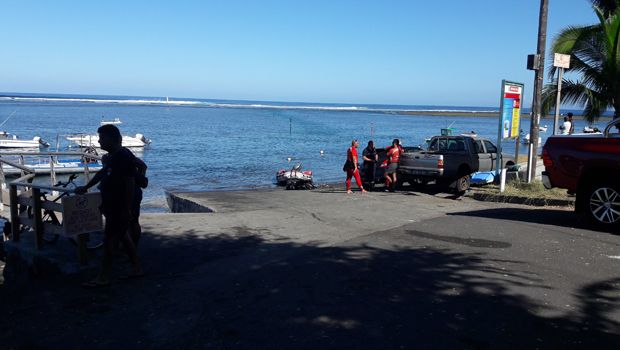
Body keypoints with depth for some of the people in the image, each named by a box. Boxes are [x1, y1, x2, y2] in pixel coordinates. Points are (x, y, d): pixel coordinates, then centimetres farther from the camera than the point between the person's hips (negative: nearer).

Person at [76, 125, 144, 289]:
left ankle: (103, 278, 6)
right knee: (123, 236, 16)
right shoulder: (112, 156, 10)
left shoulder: (124, 158, -21)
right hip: (111, 205, 10)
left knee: (108, 239, -4)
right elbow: (102, 172, 25)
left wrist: (126, 209, -23)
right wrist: (86, 187, 25)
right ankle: (136, 269, 26)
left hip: (120, 207, -10)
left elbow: (130, 184, -23)